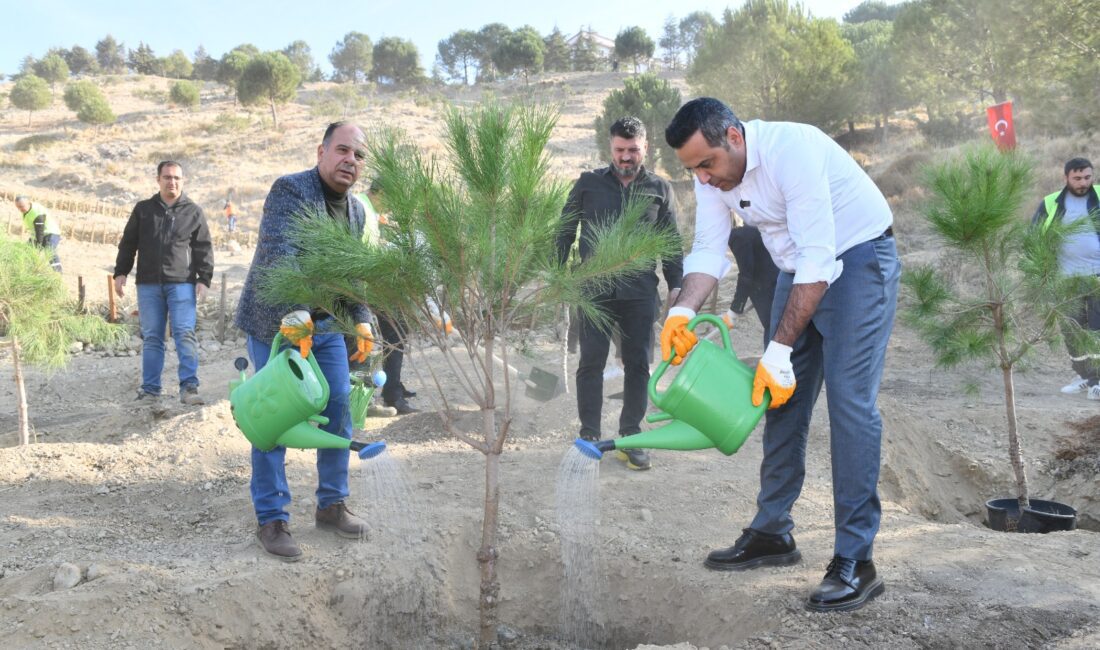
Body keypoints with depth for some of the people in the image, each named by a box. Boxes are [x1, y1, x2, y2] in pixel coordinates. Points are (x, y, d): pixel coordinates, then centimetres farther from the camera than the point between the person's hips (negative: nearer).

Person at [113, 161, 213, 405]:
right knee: (151, 337, 6)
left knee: (185, 334, -11)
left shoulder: (193, 212, 7)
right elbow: (128, 243, 15)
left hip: (182, 283, -2)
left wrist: (204, 279, -3)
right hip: (148, 284, 2)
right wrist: (121, 272, 7)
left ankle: (189, 386, -12)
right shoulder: (143, 209, 12)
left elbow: (204, 248, 5)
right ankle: (150, 388, 11)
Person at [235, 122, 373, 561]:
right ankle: (271, 520, 7)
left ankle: (332, 505, 21)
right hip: (275, 323, -7)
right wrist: (295, 316, -40)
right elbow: (279, 255, -31)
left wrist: (361, 322, 9)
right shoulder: (290, 190, -17)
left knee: (339, 412, 7)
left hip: (325, 324, 7)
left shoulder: (356, 211, 8)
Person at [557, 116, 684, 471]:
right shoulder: (588, 183, 7)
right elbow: (565, 232, 10)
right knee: (591, 361, -1)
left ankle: (630, 435, 16)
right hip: (594, 288, -1)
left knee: (638, 364, 5)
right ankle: (589, 435, 8)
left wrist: (675, 285, 5)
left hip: (640, 291, 1)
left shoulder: (659, 189, 11)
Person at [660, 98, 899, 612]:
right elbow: (708, 251, -7)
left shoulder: (791, 150, -30)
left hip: (857, 259, -8)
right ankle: (772, 533, 19)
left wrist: (780, 351, -32)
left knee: (849, 401, -15)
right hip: (800, 270, 8)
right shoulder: (713, 171, -7)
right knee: (780, 399, 7)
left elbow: (818, 260, -32)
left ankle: (855, 560, -10)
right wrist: (681, 311, -28)